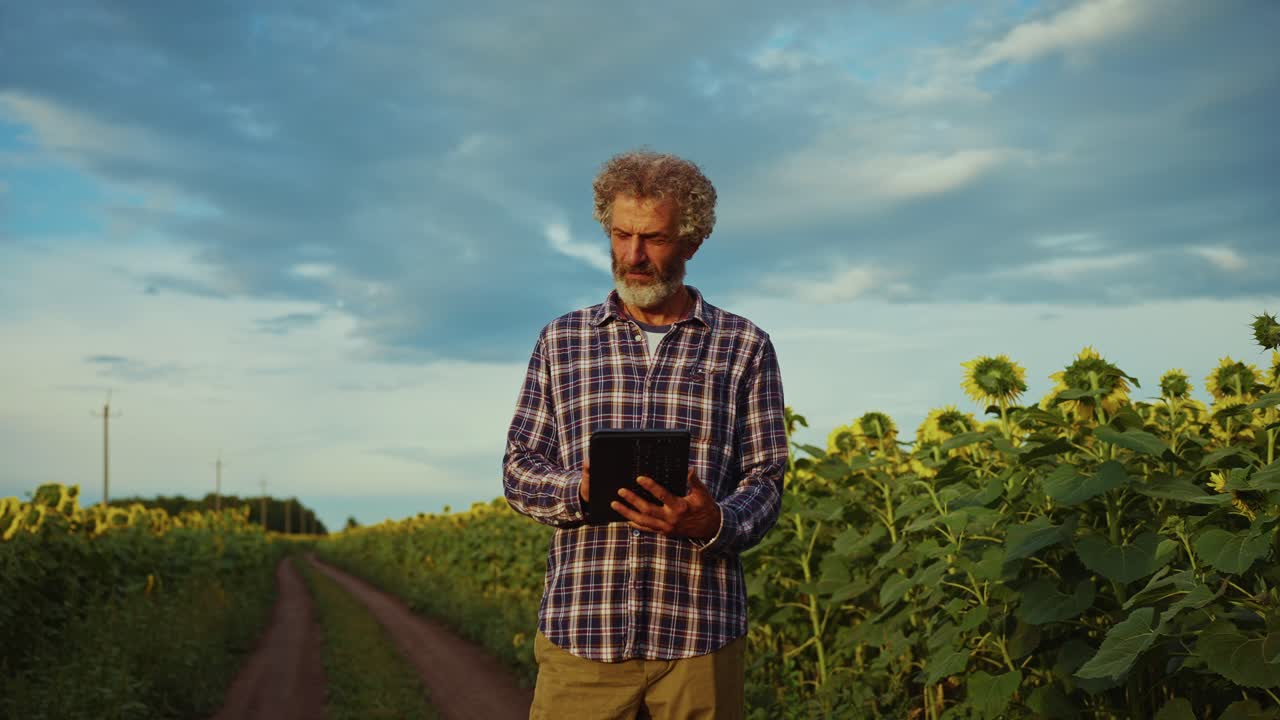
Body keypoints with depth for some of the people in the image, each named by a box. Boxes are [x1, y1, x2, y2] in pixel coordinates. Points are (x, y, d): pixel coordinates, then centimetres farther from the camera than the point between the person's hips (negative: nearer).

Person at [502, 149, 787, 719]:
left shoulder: (745, 346, 7)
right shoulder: (561, 341, 11)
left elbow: (764, 479, 4)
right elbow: (518, 470, 10)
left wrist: (713, 523, -17)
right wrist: (578, 490, -11)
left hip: (700, 633, 0)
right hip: (581, 630, 1)